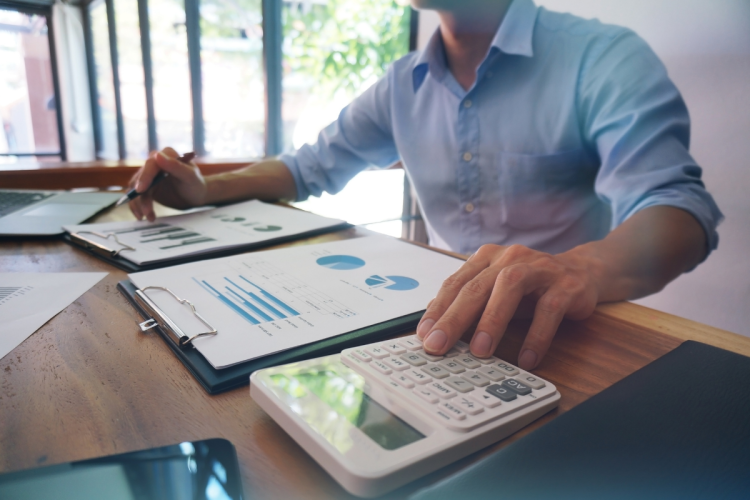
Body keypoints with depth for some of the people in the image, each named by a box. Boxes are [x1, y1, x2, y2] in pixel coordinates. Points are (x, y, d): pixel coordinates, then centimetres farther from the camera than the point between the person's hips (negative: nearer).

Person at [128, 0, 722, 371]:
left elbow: (676, 201, -23)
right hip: (444, 321, 4)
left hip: (557, 331, -3)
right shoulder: (404, 84, 8)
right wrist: (208, 189, 1)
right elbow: (314, 166, 17)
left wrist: (587, 269, -46)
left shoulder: (604, 58, -9)